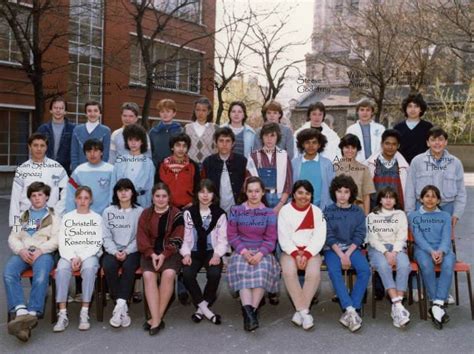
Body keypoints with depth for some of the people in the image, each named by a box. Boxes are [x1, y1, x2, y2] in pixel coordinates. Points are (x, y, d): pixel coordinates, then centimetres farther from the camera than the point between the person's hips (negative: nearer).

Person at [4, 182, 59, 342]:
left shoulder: (53, 216, 19)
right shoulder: (22, 217, 29)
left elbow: (56, 239, 4)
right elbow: (13, 237, 16)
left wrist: (40, 250, -13)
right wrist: (21, 250, -6)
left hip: (44, 252, -3)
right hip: (23, 252, 3)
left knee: (41, 278, -36)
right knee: (8, 274, -31)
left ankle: (32, 315, -44)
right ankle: (21, 312, -44)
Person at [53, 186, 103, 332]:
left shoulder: (97, 218, 12)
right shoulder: (67, 217, 17)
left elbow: (97, 244, 1)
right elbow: (62, 242, 7)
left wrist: (81, 257, -13)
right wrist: (72, 258, -11)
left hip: (90, 254, -1)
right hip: (69, 254, 1)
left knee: (89, 268, -36)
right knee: (62, 269, -32)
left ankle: (85, 313, -35)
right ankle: (62, 314, -33)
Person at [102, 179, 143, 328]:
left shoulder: (140, 212, 5)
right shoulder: (108, 212, 10)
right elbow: (106, 237, 4)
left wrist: (126, 252, -14)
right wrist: (115, 252, -13)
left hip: (132, 251, -1)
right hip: (113, 250, 2)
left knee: (128, 266, -33)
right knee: (108, 266, -30)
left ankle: (119, 306, -33)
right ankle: (123, 307, -25)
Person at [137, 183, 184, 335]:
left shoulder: (176, 214, 3)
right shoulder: (145, 214, 11)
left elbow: (177, 239, -3)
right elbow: (142, 238, 4)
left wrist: (163, 255, -16)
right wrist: (152, 254, -12)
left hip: (170, 253, -2)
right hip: (150, 253, 2)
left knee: (168, 274, -31)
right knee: (148, 275, -28)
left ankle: (157, 317, -21)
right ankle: (157, 320, -29)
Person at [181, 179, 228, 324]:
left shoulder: (220, 214, 4)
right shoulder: (189, 213, 7)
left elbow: (222, 239, 0)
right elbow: (185, 237, 4)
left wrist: (217, 255, -17)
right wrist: (186, 254, -13)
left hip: (212, 252, -1)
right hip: (194, 252, 1)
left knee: (214, 274, -32)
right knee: (187, 274, -30)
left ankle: (201, 309, -9)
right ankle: (205, 309, -14)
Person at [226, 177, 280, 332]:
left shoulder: (269, 213, 9)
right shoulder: (236, 211, 9)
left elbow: (270, 239, 2)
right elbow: (231, 235, 3)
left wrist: (260, 254, -16)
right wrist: (243, 251, -13)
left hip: (262, 252, 0)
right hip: (241, 251, 0)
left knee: (263, 268, -33)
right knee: (241, 269, -32)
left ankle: (251, 310, -34)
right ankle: (249, 310, -43)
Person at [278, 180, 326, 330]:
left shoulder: (317, 212, 6)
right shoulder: (285, 210, 3)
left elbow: (319, 237, -3)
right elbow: (283, 237, -4)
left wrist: (306, 254, -17)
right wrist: (296, 254, -18)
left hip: (311, 252, 1)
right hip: (290, 251, 0)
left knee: (314, 273, -31)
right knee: (289, 272, -32)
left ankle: (300, 311, -20)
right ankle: (304, 311, -25)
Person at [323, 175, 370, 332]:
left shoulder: (358, 212, 9)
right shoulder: (328, 211, 5)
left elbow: (359, 236, 2)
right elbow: (329, 236, -3)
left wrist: (348, 254, -12)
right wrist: (341, 255, -15)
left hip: (352, 248, 2)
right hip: (333, 249, -1)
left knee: (365, 270, -27)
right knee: (334, 271, -32)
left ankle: (349, 313, -27)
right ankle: (351, 311, -35)